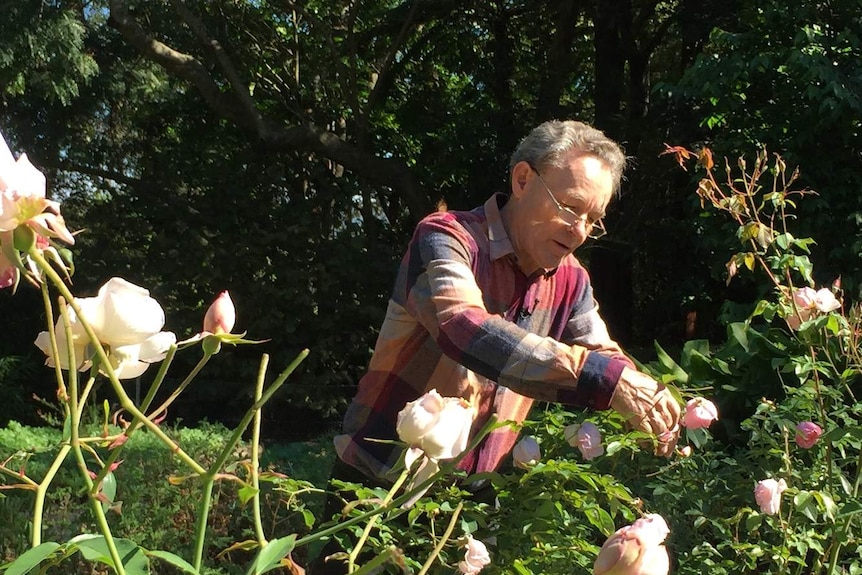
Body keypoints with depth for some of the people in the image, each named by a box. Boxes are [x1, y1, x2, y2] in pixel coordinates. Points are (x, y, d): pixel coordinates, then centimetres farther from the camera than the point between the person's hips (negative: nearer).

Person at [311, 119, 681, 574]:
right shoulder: (446, 239, -18)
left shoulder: (570, 282, 3)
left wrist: (651, 406, -21)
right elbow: (465, 331, -36)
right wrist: (601, 376, -43)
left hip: (471, 499, 6)